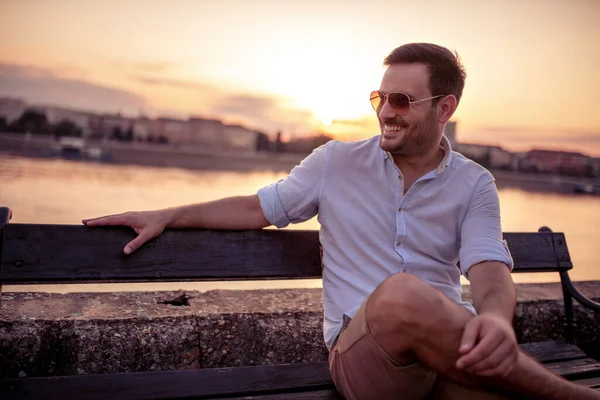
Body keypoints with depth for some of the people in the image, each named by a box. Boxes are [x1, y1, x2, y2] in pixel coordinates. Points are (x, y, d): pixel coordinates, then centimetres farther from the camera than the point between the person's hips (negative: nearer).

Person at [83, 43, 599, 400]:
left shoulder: (474, 185, 8)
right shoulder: (337, 162, 9)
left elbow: (490, 268, -6)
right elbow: (259, 208, 16)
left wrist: (495, 318, -31)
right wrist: (168, 216, 8)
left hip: (453, 350, 0)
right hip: (360, 348, 0)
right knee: (401, 292, -38)